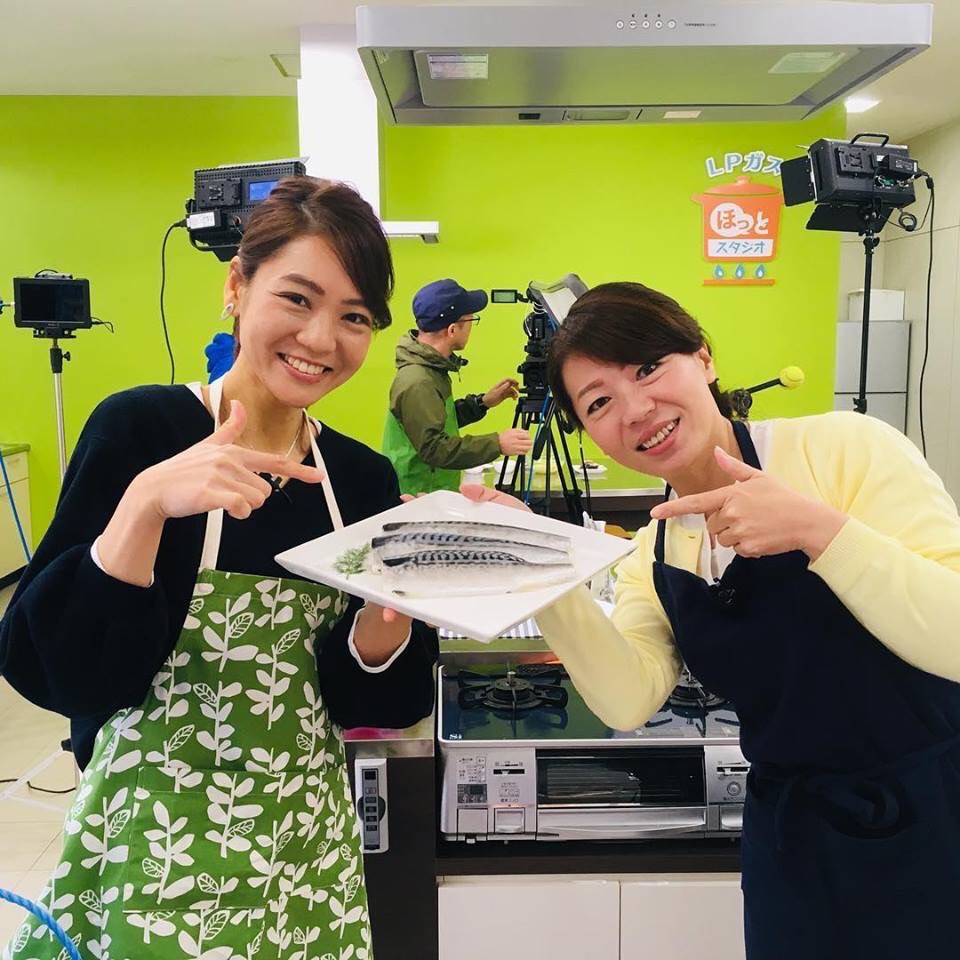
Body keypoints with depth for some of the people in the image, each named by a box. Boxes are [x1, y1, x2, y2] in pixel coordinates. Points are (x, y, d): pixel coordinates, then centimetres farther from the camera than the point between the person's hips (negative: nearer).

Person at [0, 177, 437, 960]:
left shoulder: (365, 479, -2)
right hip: (153, 847, -3)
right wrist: (146, 505, -27)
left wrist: (392, 607, -18)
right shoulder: (141, 429, -13)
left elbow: (368, 702, 1)